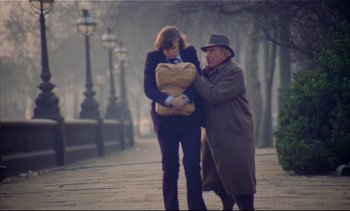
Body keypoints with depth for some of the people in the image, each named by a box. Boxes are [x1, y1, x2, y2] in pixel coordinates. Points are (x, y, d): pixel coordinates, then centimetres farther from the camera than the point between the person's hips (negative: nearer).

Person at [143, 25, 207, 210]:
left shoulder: (190, 53, 3)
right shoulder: (153, 58, 0)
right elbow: (148, 88, -8)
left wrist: (186, 98, -21)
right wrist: (170, 100, -23)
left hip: (190, 117, 1)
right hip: (166, 118, 0)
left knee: (193, 164, -3)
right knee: (170, 167, 5)